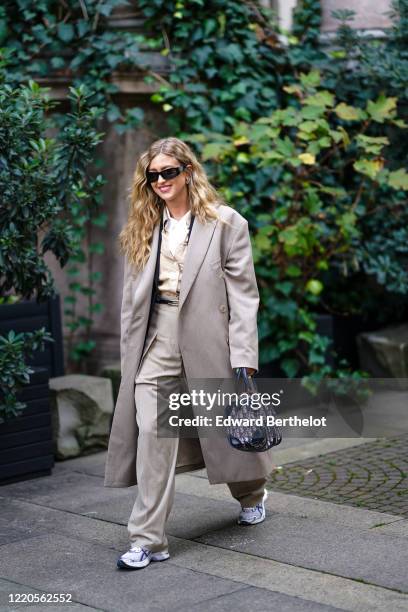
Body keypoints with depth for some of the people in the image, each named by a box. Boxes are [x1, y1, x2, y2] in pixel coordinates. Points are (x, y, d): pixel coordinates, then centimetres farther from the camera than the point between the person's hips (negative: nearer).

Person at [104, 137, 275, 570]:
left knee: (225, 427, 12)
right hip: (156, 340, 3)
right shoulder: (143, 228, 12)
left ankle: (251, 494, 43)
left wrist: (243, 356, -12)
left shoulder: (225, 223, -2)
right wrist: (128, 355, 7)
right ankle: (148, 541, -5)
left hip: (207, 338, -3)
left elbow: (243, 293, -6)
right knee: (152, 432, -9)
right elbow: (132, 295, 12)